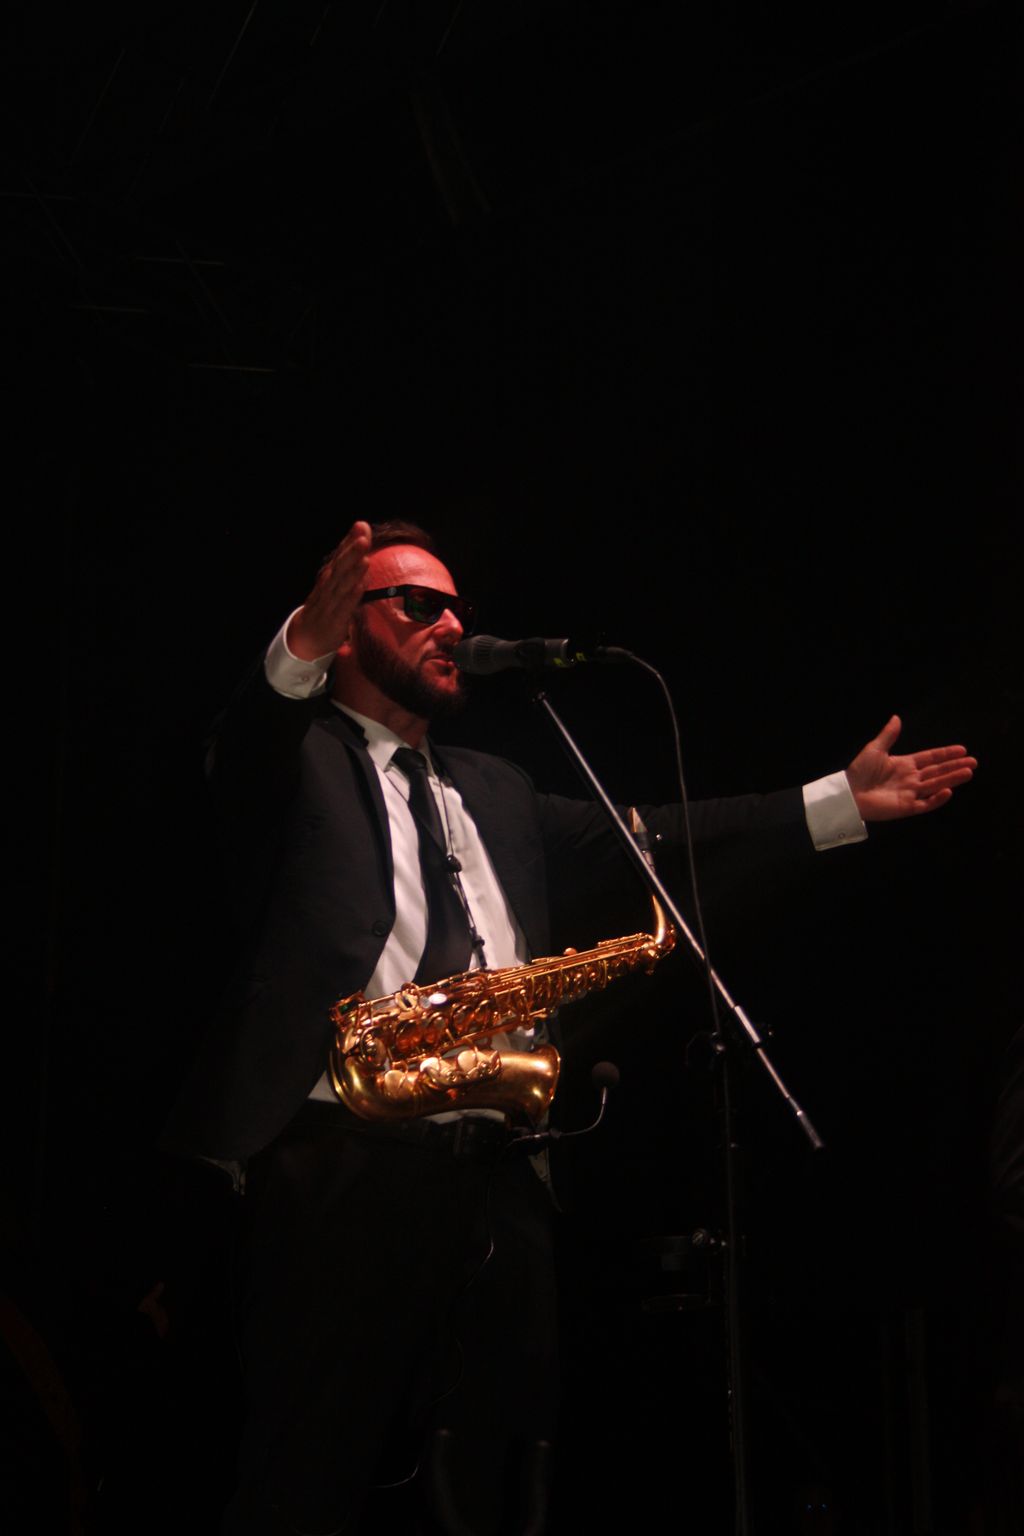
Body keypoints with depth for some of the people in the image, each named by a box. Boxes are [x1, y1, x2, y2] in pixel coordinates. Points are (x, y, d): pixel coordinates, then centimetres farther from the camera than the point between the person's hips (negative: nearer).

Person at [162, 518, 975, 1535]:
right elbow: (241, 758, -17)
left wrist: (841, 803, 14)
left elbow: (630, 841, 20)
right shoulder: (295, 757, 5)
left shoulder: (495, 792, 25)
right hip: (342, 1170, -6)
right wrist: (303, 649, -41)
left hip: (498, 1176, 6)